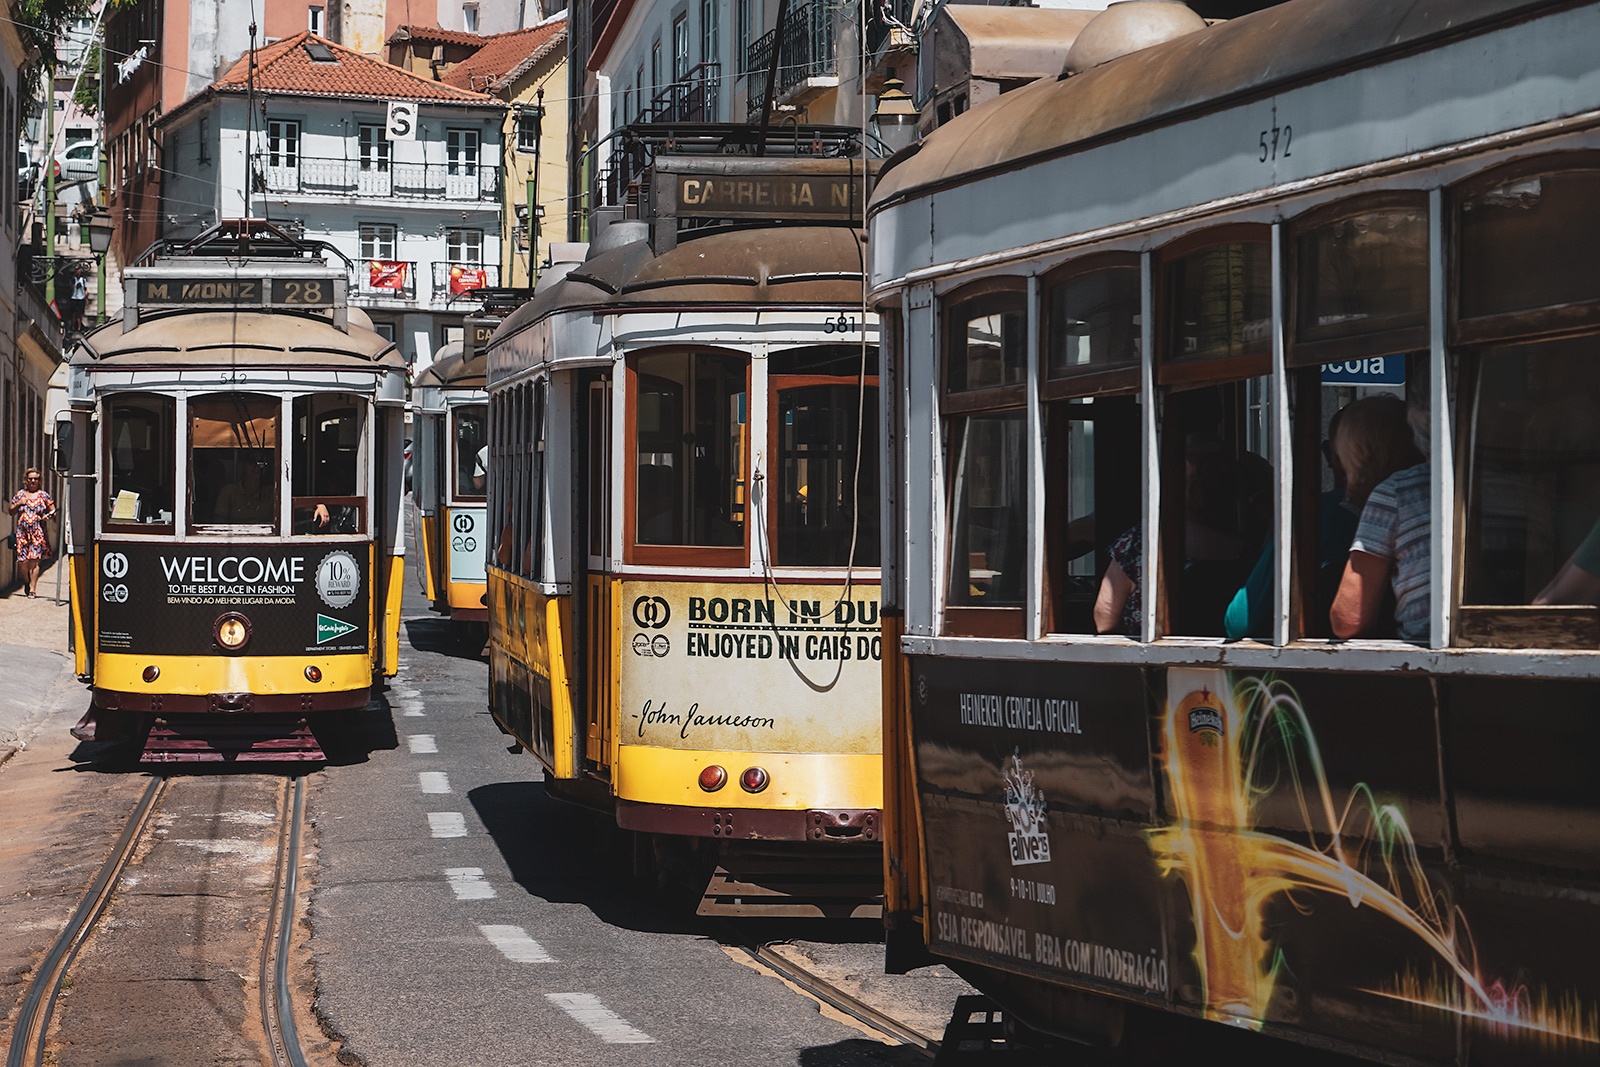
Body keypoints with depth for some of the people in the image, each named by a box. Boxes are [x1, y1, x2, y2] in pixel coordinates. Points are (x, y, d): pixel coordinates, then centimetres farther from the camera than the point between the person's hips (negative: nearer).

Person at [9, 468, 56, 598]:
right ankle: (26, 580, 25)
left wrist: (48, 516, -9)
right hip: (22, 532, 1)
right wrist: (18, 503, -5)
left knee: (34, 560, -11)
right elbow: (11, 512, 13)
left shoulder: (43, 495, 7)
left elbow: (53, 510, 13)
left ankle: (33, 588, -7)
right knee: (22, 561, -4)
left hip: (38, 532, -1)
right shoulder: (20, 494, 10)